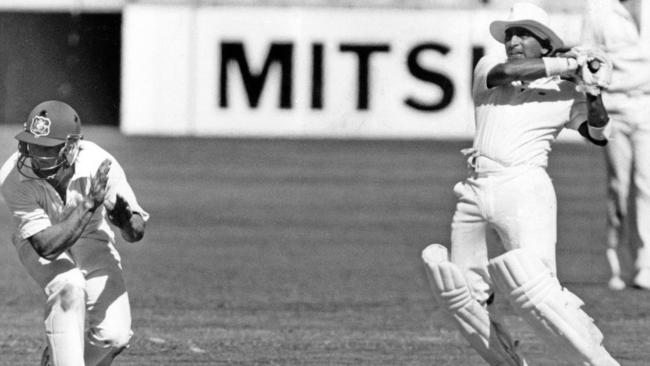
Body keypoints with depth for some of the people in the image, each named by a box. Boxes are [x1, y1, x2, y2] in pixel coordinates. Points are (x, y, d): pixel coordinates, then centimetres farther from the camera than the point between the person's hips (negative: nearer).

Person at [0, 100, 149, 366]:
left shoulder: (97, 163, -29)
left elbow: (136, 233, -22)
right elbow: (47, 246, -37)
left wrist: (126, 217, -47)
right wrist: (89, 203, -45)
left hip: (91, 239, 2)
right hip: (38, 243, -2)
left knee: (114, 334, -12)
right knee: (68, 285, -35)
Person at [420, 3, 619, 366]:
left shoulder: (565, 92, 8)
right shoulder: (489, 68, 14)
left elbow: (599, 134, -2)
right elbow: (505, 72, -8)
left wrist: (592, 92, -17)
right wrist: (570, 63, -5)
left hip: (524, 191, -5)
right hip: (475, 193, 5)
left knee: (536, 292, -23)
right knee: (461, 294, 7)